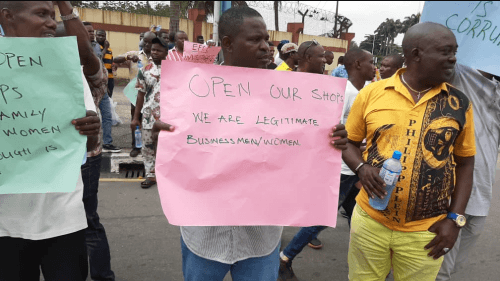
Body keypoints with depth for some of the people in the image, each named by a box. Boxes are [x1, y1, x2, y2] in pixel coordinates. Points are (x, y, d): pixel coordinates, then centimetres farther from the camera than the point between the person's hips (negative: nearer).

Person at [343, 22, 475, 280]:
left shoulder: (459, 104, -1)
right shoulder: (371, 93, -5)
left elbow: (465, 163, 5)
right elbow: (348, 143, 5)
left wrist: (455, 219, -2)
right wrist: (362, 168, -15)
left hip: (425, 232, 1)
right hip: (369, 220, 0)